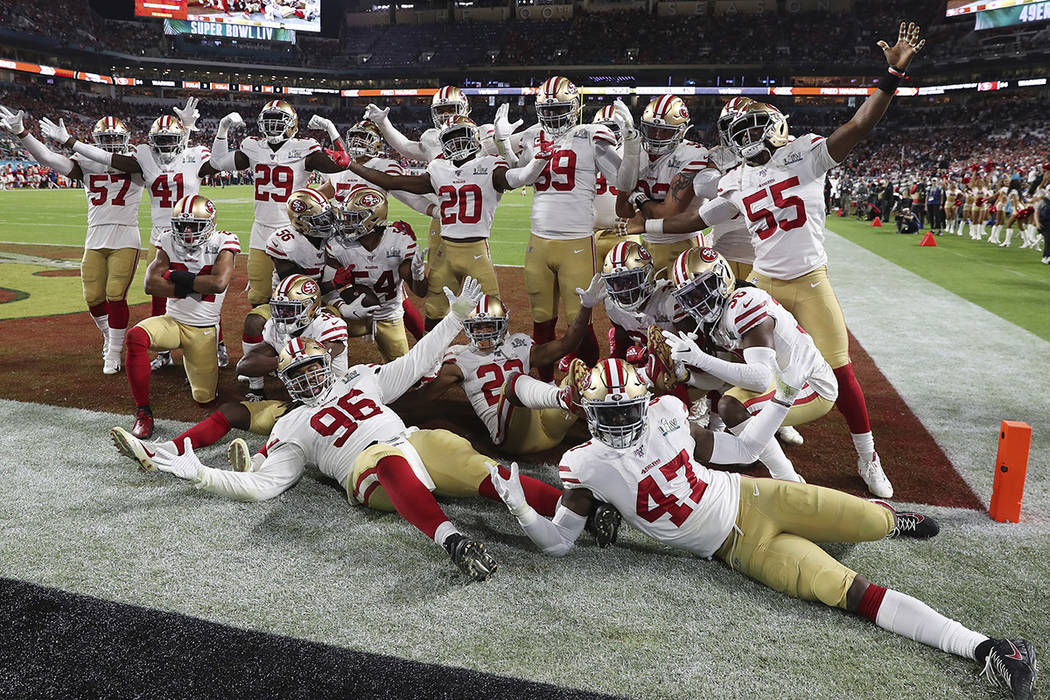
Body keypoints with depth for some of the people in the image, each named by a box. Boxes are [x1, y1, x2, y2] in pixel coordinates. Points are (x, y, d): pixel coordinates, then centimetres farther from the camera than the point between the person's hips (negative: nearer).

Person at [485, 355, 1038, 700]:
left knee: (869, 521, -1)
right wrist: (519, 510, -27)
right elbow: (557, 543, -10)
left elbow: (742, 450, 3)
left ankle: (888, 520, 38)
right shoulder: (586, 466, -14)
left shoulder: (666, 416, -7)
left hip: (750, 498, 3)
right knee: (851, 593, -16)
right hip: (737, 548, -3)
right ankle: (979, 646, -11)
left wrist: (786, 394, -5)